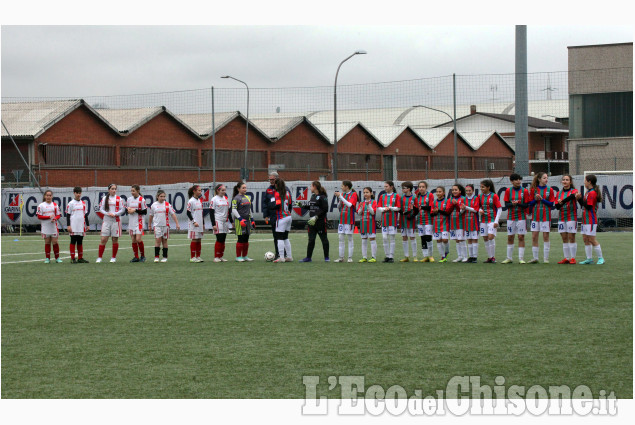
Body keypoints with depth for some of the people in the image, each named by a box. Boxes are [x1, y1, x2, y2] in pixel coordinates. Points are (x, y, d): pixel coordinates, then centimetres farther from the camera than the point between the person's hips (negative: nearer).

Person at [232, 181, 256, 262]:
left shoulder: (247, 197, 16)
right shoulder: (236, 198, -7)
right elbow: (234, 210, -13)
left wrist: (252, 219, 20)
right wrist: (240, 219, -20)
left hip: (247, 220, 7)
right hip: (239, 221, -7)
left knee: (246, 239, 8)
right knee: (241, 239, -5)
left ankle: (245, 256, 15)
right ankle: (238, 256, 2)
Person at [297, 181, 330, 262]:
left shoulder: (322, 197, -12)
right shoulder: (313, 196, 14)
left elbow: (325, 209, -17)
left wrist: (316, 217, -20)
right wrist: (301, 205, 14)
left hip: (321, 221, -8)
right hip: (312, 222, 8)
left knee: (324, 239, 3)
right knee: (311, 240, 7)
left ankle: (326, 257, 11)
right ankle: (308, 257, 10)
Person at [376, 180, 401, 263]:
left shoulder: (396, 196, 1)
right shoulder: (382, 196, 13)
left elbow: (398, 208, -3)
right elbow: (378, 208, 9)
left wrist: (390, 208, -17)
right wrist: (384, 209, -11)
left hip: (393, 220, -4)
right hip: (384, 220, 4)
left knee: (392, 238, -3)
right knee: (384, 238, 0)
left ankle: (391, 256, 1)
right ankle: (387, 256, 10)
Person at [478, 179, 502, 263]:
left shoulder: (494, 196, -7)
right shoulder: (480, 196, 8)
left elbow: (500, 209, -6)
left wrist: (496, 221, -12)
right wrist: (480, 210, -5)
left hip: (492, 220, -6)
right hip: (483, 221, 6)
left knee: (491, 237, -17)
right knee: (485, 239, 4)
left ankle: (493, 257, -9)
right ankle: (489, 257, 12)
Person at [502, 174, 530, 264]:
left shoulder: (525, 191, -1)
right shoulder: (508, 190, 3)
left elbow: (526, 205, -4)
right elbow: (506, 205, 0)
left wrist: (518, 203, -22)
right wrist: (512, 204, -20)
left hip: (521, 217, -2)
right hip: (511, 217, 2)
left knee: (521, 237, -3)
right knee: (510, 237, 6)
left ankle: (521, 258, 0)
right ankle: (509, 258, 15)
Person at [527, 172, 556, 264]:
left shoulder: (549, 190, 3)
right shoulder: (534, 190, 5)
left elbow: (551, 203, -2)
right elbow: (530, 203, 5)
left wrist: (542, 199, -12)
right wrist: (535, 199, -13)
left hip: (546, 216, -1)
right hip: (535, 216, 1)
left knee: (545, 236, -1)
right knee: (534, 237, 1)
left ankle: (546, 258, 3)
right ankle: (535, 258, 9)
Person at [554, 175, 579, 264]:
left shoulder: (573, 191, -1)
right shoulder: (559, 193, 14)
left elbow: (572, 196, -24)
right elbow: (556, 205, 6)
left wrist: (562, 201, -34)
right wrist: (559, 204, -17)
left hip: (571, 217, -5)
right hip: (561, 218, 5)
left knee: (571, 238, -5)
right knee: (564, 239, 6)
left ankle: (572, 258, -1)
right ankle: (566, 258, 10)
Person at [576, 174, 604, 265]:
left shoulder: (592, 193, -15)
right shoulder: (588, 192, 16)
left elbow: (588, 206, -19)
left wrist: (581, 198, -14)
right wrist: (579, 198, 6)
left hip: (591, 220, -10)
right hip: (585, 220, 10)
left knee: (592, 239, -8)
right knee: (585, 239, 8)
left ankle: (600, 258, -1)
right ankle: (589, 258, 11)